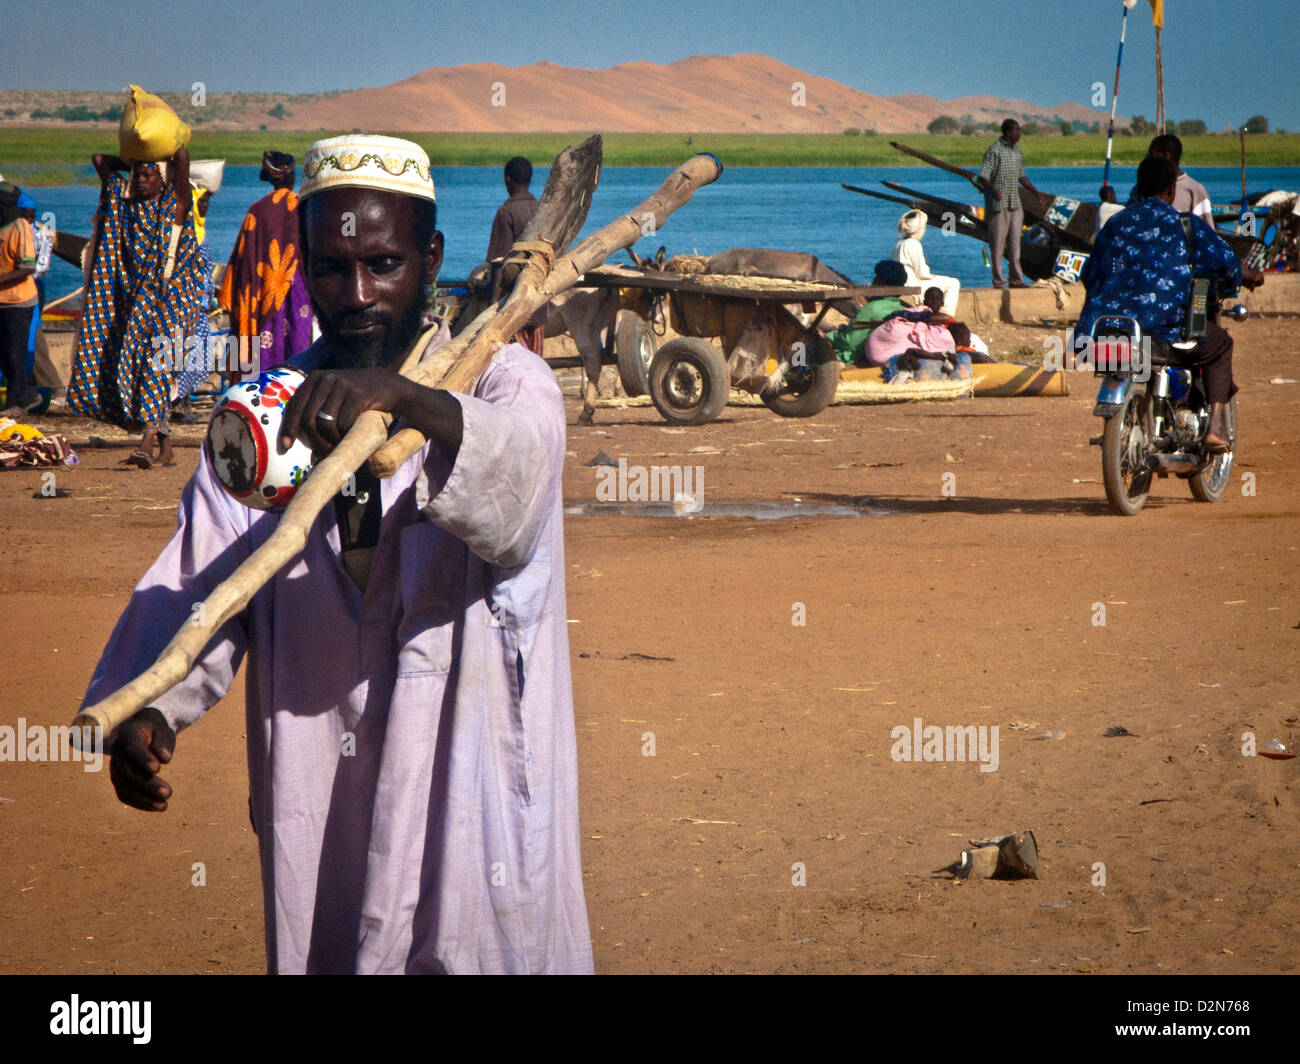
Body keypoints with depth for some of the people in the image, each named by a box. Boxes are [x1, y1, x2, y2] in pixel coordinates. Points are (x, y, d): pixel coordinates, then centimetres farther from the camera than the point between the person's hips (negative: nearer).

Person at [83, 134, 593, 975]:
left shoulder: (505, 383, -3)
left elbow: (517, 469, -28)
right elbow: (201, 581, -6)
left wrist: (409, 402, -48)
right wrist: (149, 710, -25)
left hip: (473, 799, -3)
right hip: (317, 813, 3)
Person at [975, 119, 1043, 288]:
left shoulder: (1017, 150, 14)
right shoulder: (994, 150, -10)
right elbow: (983, 176, -15)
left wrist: (1035, 191, 18)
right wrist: (993, 190, -32)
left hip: (1015, 204, 7)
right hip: (998, 204, -7)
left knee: (1015, 241, 5)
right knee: (998, 242, -3)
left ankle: (1016, 279, 8)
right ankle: (998, 280, 1)